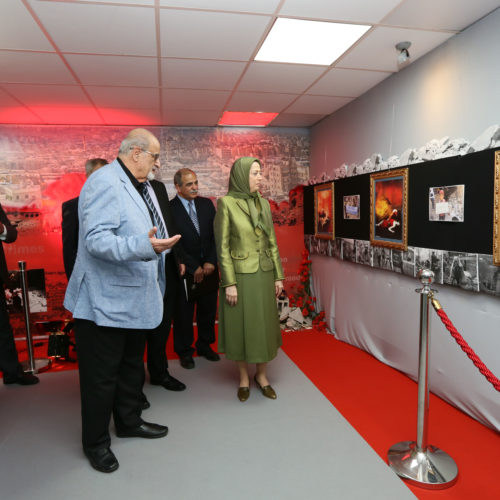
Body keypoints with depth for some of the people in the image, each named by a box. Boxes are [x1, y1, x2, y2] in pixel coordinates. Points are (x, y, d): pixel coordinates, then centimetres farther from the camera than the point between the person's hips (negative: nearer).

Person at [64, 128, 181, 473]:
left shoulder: (132, 186, 14)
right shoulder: (105, 182, -19)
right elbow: (96, 240, -29)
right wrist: (145, 246, -41)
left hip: (132, 300, 10)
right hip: (105, 303, -10)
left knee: (132, 368, 22)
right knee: (101, 377, 7)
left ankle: (130, 422, 41)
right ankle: (96, 443, 27)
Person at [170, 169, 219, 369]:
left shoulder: (206, 204, 5)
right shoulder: (169, 209, -10)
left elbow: (216, 235, 4)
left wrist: (211, 262, -7)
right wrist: (193, 267, -13)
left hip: (209, 270, 5)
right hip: (185, 273, -4)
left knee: (208, 311, 15)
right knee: (183, 314, 9)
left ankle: (204, 345, 35)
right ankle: (184, 351, 29)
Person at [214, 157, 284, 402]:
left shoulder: (263, 204, 7)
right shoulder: (226, 203, -9)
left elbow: (272, 242, 10)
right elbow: (222, 246, -10)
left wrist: (278, 276, 7)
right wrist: (229, 283, -13)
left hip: (264, 274, 5)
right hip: (240, 275, -5)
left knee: (264, 324, 12)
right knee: (241, 325, 7)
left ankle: (262, 375, 29)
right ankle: (244, 378, 26)